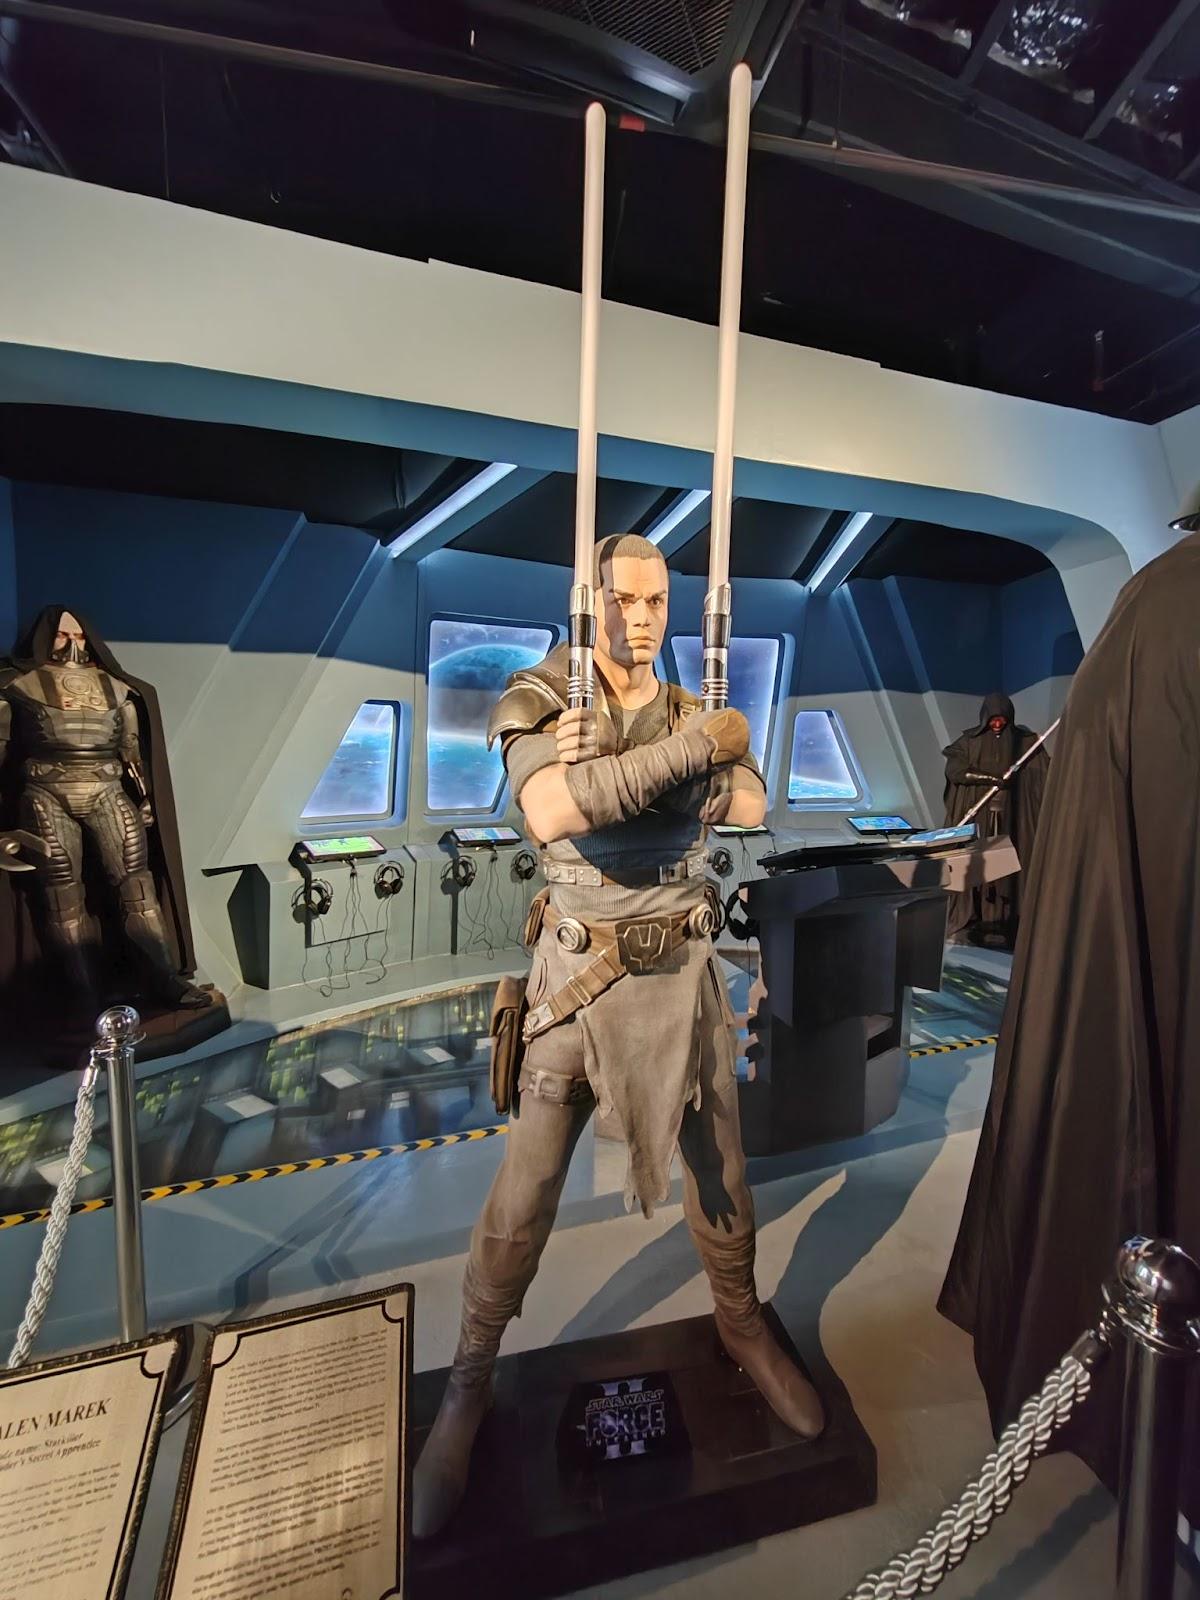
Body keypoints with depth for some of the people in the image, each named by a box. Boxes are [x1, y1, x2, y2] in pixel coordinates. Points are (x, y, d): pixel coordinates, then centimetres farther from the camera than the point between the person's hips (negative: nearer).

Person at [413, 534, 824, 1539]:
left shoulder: (697, 711, 5)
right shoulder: (542, 701, -9)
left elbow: (753, 808, -6)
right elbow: (550, 813, -29)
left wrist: (613, 774, -17)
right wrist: (691, 747, -25)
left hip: (684, 972, 4)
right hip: (581, 977, -3)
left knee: (721, 1172, 17)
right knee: (525, 1195, 7)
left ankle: (743, 1325, 46)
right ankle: (471, 1384, 33)